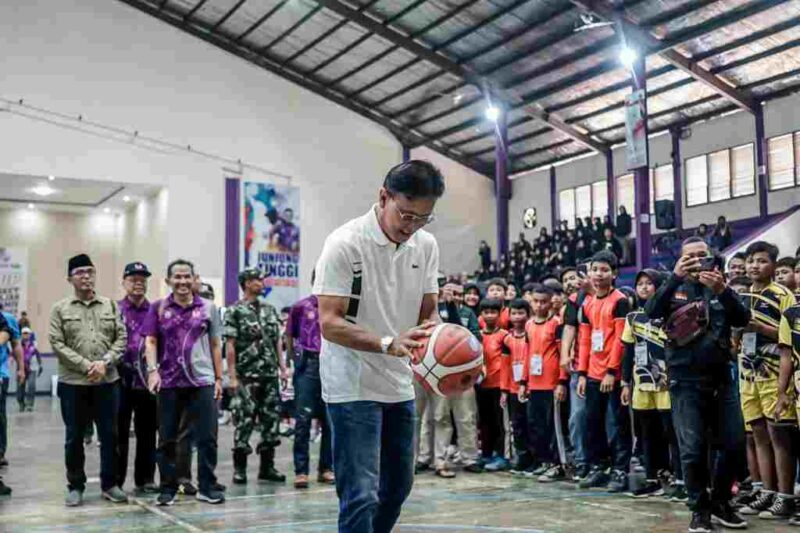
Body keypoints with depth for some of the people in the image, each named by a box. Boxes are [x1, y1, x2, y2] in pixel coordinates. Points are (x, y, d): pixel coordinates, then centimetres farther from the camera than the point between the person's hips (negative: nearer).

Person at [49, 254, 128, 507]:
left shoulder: (110, 305, 9)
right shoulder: (60, 309, 3)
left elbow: (121, 338, 4)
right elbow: (57, 344, -5)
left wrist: (105, 362, -12)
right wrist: (86, 365, -14)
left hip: (107, 381, 2)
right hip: (73, 382, -2)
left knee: (110, 435, 6)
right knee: (74, 437, 6)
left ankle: (109, 484, 17)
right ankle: (75, 486, 18)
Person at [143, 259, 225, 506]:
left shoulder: (208, 308, 7)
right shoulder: (158, 308, 6)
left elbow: (215, 345, 10)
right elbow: (150, 342, 2)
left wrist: (219, 378, 7)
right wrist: (153, 370, -13)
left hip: (202, 381, 0)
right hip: (169, 382, 0)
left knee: (207, 438, 0)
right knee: (167, 439, 7)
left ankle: (207, 487, 11)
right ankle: (168, 488, 18)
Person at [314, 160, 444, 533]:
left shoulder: (426, 246, 2)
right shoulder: (345, 243, -17)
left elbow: (429, 310, 10)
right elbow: (330, 323, -21)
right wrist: (388, 344, -35)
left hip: (401, 387, 7)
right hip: (353, 389, -7)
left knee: (398, 486, 17)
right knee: (361, 495, -10)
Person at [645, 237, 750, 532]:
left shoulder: (720, 289, 10)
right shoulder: (674, 289, 5)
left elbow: (743, 319, -7)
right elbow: (651, 311, -15)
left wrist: (722, 291, -24)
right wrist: (675, 277, -26)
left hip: (721, 379, 3)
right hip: (686, 382, -3)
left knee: (734, 444, 4)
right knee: (693, 449, -2)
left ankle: (720, 502, 23)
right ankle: (700, 509, 13)